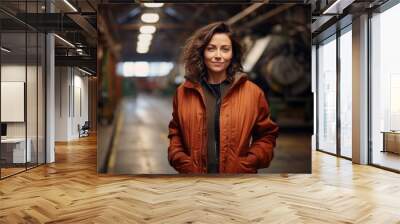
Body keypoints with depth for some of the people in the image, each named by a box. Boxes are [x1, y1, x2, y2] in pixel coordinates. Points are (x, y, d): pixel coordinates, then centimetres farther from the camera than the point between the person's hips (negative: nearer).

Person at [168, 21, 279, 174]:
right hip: (193, 172, 1)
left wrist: (245, 166, -11)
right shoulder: (183, 92, -1)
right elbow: (175, 134, 7)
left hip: (238, 172, -1)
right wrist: (185, 165, -6)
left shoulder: (253, 92, -6)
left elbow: (266, 136, 0)